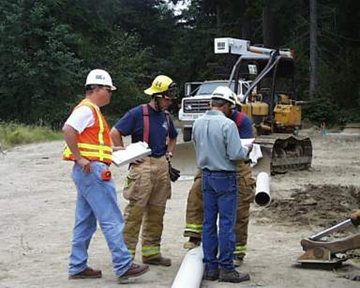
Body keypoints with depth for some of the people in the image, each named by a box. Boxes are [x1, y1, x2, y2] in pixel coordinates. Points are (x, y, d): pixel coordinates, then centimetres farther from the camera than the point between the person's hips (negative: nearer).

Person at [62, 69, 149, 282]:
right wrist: (80, 159, -24)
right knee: (112, 221, -9)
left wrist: (111, 149, 14)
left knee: (85, 223, 12)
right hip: (93, 171, -11)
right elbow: (68, 130, -25)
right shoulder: (87, 109, -11)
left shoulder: (93, 111, 21)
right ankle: (123, 267, -7)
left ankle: (78, 267, 17)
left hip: (88, 172, 11)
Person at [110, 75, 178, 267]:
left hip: (162, 166, 7)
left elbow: (173, 138, 32)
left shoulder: (166, 116, 14)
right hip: (142, 166, -7)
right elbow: (115, 133, -8)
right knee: (135, 210, -8)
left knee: (156, 211, 11)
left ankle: (151, 252, 19)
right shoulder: (138, 113, -8)